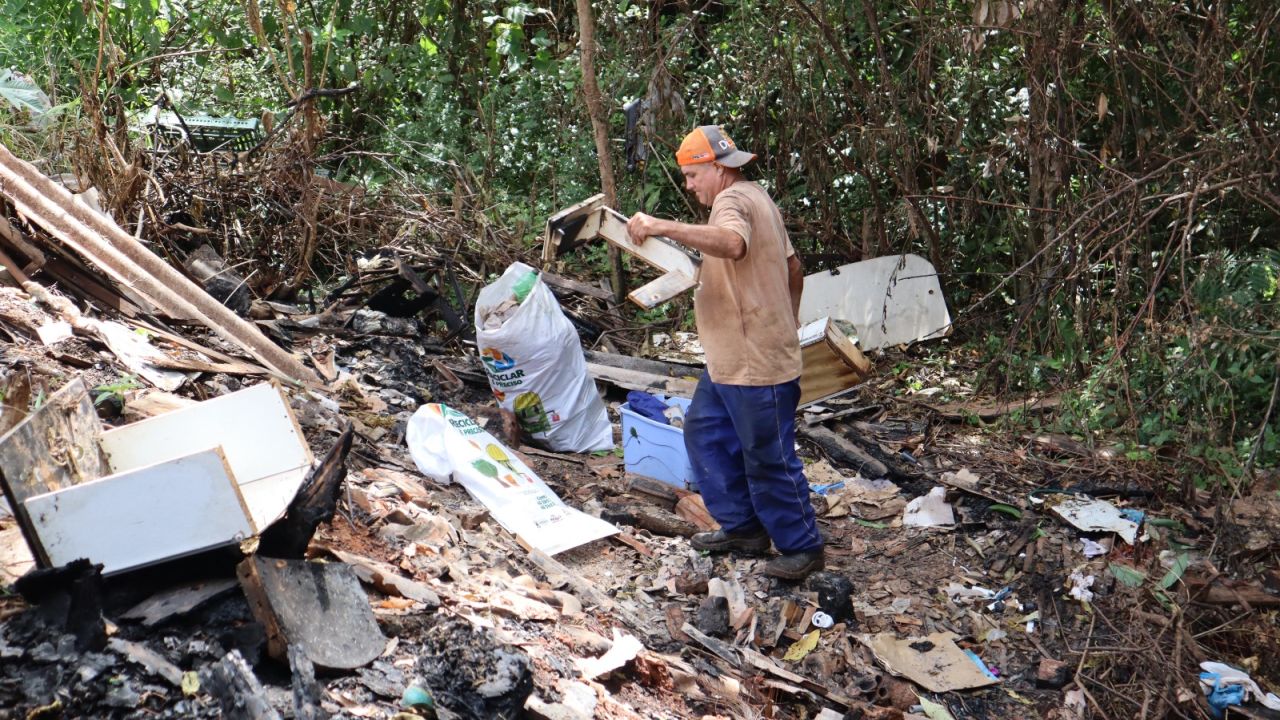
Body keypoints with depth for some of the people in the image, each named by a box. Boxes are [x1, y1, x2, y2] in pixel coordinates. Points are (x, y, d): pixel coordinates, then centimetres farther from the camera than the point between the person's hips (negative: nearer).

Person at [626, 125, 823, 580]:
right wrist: (787, 327, 32)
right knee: (704, 431, 18)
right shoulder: (755, 199, 17)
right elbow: (794, 270, 25)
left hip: (757, 365, -11)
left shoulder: (734, 200, -16)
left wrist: (664, 227, -45)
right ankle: (743, 527, 27)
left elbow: (732, 243, -41)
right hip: (730, 360, 11)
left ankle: (802, 547, 13)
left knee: (769, 460, -1)